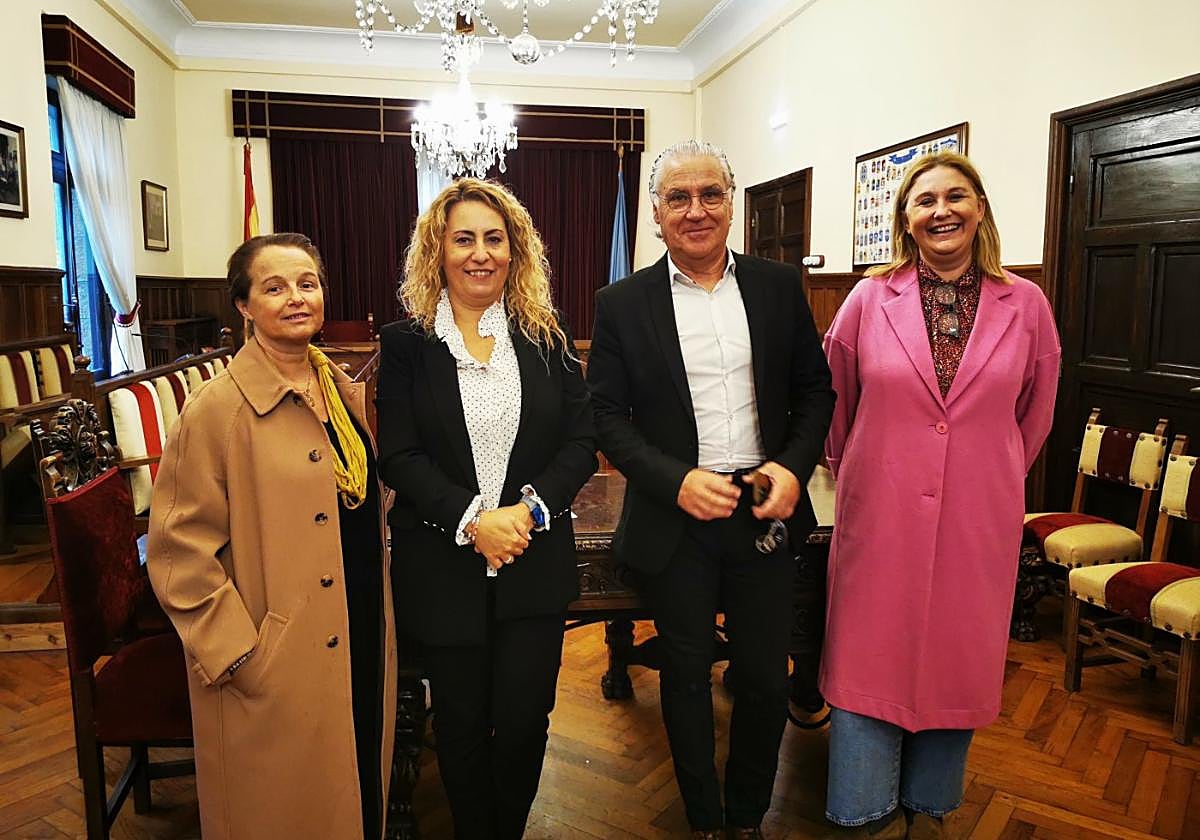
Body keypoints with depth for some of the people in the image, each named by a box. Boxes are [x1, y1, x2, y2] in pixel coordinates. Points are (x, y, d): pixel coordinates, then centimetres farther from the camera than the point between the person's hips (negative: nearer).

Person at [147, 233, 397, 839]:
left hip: (362, 645, 6)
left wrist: (380, 622, 12)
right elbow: (180, 553, -15)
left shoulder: (346, 392, 5)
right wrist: (239, 656, -16)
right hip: (275, 672, -6)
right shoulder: (218, 408, -16)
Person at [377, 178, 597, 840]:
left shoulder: (546, 339, 4)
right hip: (442, 566, -1)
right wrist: (471, 520, -17)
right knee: (461, 723, 12)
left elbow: (581, 443, 1)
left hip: (534, 562, 1)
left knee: (524, 720, 5)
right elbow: (399, 457, -6)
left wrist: (526, 511, -13)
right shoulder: (406, 343, -1)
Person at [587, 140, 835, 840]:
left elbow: (815, 389, 7)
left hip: (766, 512, 2)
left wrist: (794, 467, -10)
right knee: (687, 678, 14)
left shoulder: (780, 286, 3)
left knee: (766, 679, 13)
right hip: (676, 522, -1)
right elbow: (608, 415, -4)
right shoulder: (623, 303, -3)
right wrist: (677, 481, -17)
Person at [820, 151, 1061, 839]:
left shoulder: (1026, 305, -1)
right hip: (880, 515, -1)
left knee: (956, 660, 14)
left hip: (979, 521, 1)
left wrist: (995, 477, 15)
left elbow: (1034, 414, 11)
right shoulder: (869, 300, -3)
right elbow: (835, 403, 7)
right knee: (871, 658, 8)